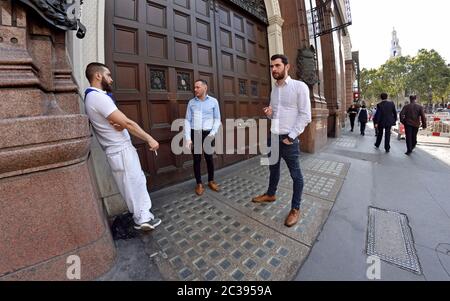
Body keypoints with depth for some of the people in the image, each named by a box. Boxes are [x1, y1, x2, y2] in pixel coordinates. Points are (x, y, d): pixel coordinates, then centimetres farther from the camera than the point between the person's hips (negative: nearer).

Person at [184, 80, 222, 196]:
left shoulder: (213, 101, 2)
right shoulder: (191, 102, 6)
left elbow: (217, 119, 3)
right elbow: (187, 120, 3)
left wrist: (213, 133, -11)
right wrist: (187, 138, -6)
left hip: (208, 133, -1)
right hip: (194, 133, 1)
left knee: (209, 158, 7)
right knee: (197, 159, 5)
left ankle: (211, 181, 25)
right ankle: (199, 183, 18)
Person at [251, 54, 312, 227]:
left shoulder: (300, 86, -6)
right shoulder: (274, 90, 13)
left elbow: (305, 116, -10)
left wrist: (291, 137, -16)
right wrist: (269, 113, -2)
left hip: (289, 139, -6)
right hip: (273, 137, 7)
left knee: (295, 174, 6)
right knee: (273, 168, 20)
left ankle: (295, 209, 21)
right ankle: (271, 194, 40)